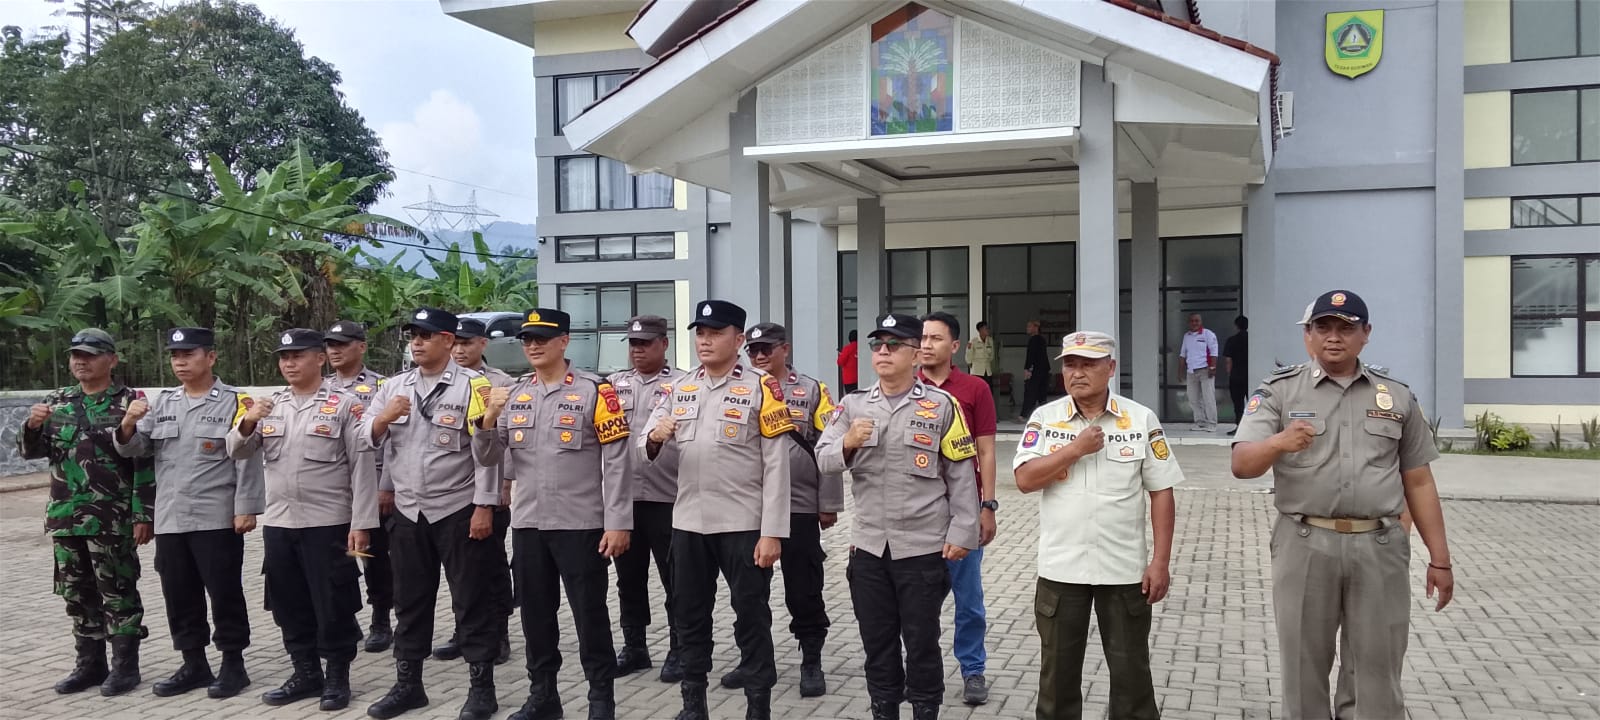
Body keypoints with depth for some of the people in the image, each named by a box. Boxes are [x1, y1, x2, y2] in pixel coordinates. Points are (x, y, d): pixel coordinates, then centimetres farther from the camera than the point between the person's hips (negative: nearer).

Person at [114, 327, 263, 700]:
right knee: (179, 596, 12)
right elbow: (133, 449, 11)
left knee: (224, 594, 1)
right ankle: (194, 665, 24)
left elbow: (247, 460, -8)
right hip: (170, 520, 6)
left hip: (217, 520, -6)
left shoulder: (235, 401, -4)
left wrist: (245, 509, -13)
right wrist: (128, 425, -10)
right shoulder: (162, 403, 13)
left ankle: (233, 665, 12)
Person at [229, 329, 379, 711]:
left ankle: (337, 677, 17)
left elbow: (363, 466, -8)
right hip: (278, 523, 5)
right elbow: (237, 452, 11)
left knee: (334, 606, 3)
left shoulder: (345, 405, -5)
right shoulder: (269, 405, 11)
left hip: (328, 523, -5)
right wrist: (248, 422, -11)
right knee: (289, 606, 14)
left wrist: (361, 524, -13)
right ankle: (306, 673, 28)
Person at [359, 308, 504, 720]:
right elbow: (366, 439, 7)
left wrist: (484, 507, -15)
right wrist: (385, 417, -14)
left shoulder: (472, 385, -8)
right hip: (409, 513, 5)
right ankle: (407, 684, 26)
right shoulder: (394, 387, 9)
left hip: (459, 512, -5)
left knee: (472, 601, 2)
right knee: (410, 601, 14)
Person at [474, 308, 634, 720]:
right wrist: (490, 418, -9)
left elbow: (616, 461, -9)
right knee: (536, 615, 14)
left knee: (590, 615, 3)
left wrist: (618, 523, -14)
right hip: (528, 525, 5)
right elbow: (487, 458, 10)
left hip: (582, 526, -5)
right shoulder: (513, 396, 10)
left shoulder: (594, 391, -6)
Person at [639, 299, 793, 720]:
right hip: (688, 523, 5)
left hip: (744, 526, -5)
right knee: (689, 616, 15)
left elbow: (777, 466, -9)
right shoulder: (679, 389, 9)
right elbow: (647, 454, 7)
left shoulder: (761, 388, -6)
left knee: (751, 619, 4)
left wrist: (772, 532, -14)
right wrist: (654, 438, -17)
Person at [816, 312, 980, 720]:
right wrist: (848, 443, -20)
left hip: (923, 547, -3)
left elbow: (961, 475, -2)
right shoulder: (853, 406, 7)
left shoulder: (941, 405, -3)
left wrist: (961, 533, -6)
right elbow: (823, 460, 0)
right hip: (868, 547, 3)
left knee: (921, 641, 7)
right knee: (876, 640, 13)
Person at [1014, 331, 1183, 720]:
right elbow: (1024, 480, -9)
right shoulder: (1044, 418, 0)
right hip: (1060, 569, 1)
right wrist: (1075, 449, -16)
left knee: (1131, 671, 10)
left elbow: (1161, 493, -1)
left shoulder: (1142, 419, -3)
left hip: (1124, 569, -1)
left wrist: (1161, 562, -5)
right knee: (1058, 669, 13)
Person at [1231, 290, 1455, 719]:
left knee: (1380, 674, 9)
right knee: (1304, 671, 9)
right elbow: (1242, 465, -11)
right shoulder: (1278, 392, 0)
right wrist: (1278, 442, -33)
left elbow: (1419, 483, 12)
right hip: (1305, 546, -1)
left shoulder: (1397, 397, 9)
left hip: (1381, 548, 2)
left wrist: (1439, 559, 9)